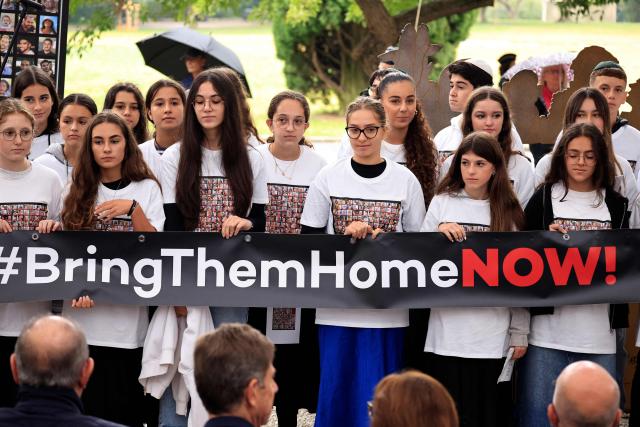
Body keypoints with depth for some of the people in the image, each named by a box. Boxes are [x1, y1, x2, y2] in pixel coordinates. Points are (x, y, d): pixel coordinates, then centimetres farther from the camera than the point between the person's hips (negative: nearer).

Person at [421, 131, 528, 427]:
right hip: (448, 333, 0)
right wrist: (439, 234, -11)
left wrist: (520, 333, 5)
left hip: (494, 335, 0)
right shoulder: (442, 203, 7)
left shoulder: (509, 212, 8)